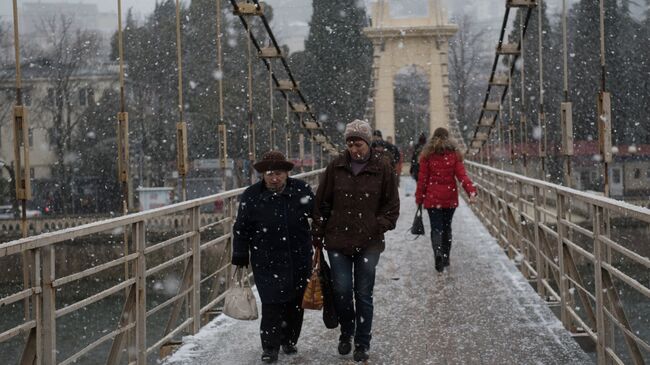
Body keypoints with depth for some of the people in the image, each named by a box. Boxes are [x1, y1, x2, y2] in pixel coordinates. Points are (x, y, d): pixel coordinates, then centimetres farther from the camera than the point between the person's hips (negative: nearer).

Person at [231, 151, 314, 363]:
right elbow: (242, 230, 0)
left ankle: (289, 340, 29)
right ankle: (270, 347, 2)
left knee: (295, 303, 11)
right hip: (267, 263, -2)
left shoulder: (301, 190, -2)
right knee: (272, 304, -8)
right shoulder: (251, 196, -6)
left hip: (299, 260, 3)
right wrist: (240, 260, -1)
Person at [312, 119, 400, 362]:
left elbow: (392, 205, 6)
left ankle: (362, 343, 17)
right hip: (338, 241, 1)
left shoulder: (382, 169, -2)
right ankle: (346, 332, 25)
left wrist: (380, 226, -6)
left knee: (363, 294, 4)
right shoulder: (336, 167, 1)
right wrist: (318, 235, 5)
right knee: (341, 290, 0)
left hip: (369, 243, -1)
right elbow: (322, 203, 6)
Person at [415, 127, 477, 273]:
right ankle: (446, 258, 22)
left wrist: (419, 198, 4)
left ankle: (438, 253, -25)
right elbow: (461, 175, -10)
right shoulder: (454, 154, 0)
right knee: (447, 227, 17)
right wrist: (471, 191, -15)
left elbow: (422, 178, -3)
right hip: (450, 198, 2)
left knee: (436, 228, -1)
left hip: (432, 198, -2)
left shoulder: (427, 155, -3)